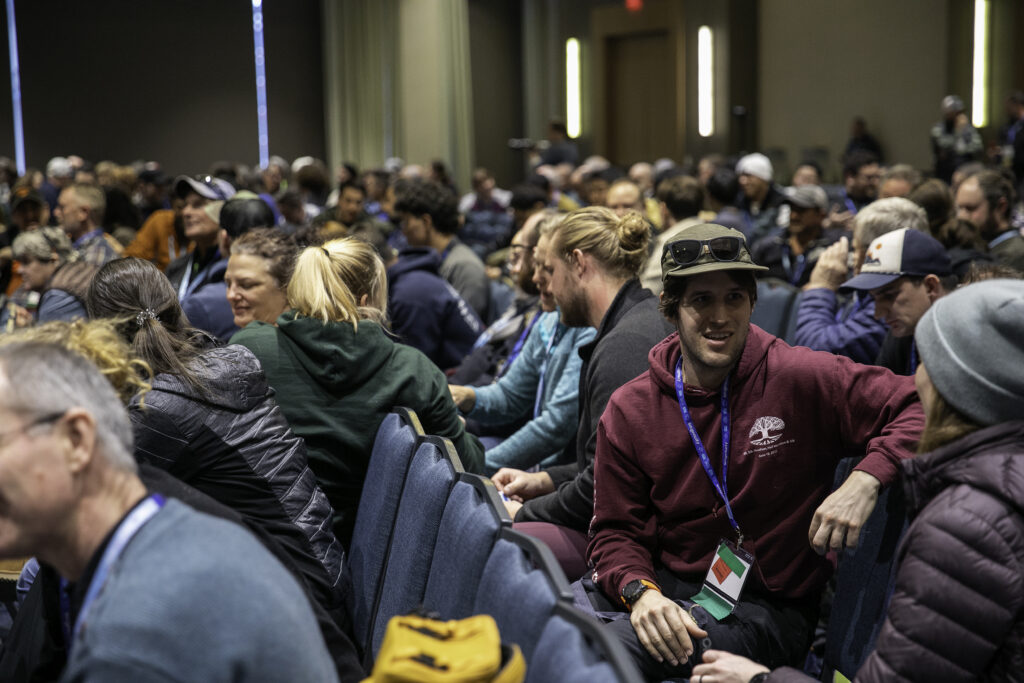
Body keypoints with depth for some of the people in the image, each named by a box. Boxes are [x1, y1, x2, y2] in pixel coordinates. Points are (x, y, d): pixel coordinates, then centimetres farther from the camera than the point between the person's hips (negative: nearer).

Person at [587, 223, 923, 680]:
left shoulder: (803, 379, -10)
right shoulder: (629, 410, 1)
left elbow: (919, 406, -8)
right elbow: (616, 531, 2)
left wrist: (865, 482, -25)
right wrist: (641, 591, -19)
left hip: (769, 605, -3)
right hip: (666, 585, 4)